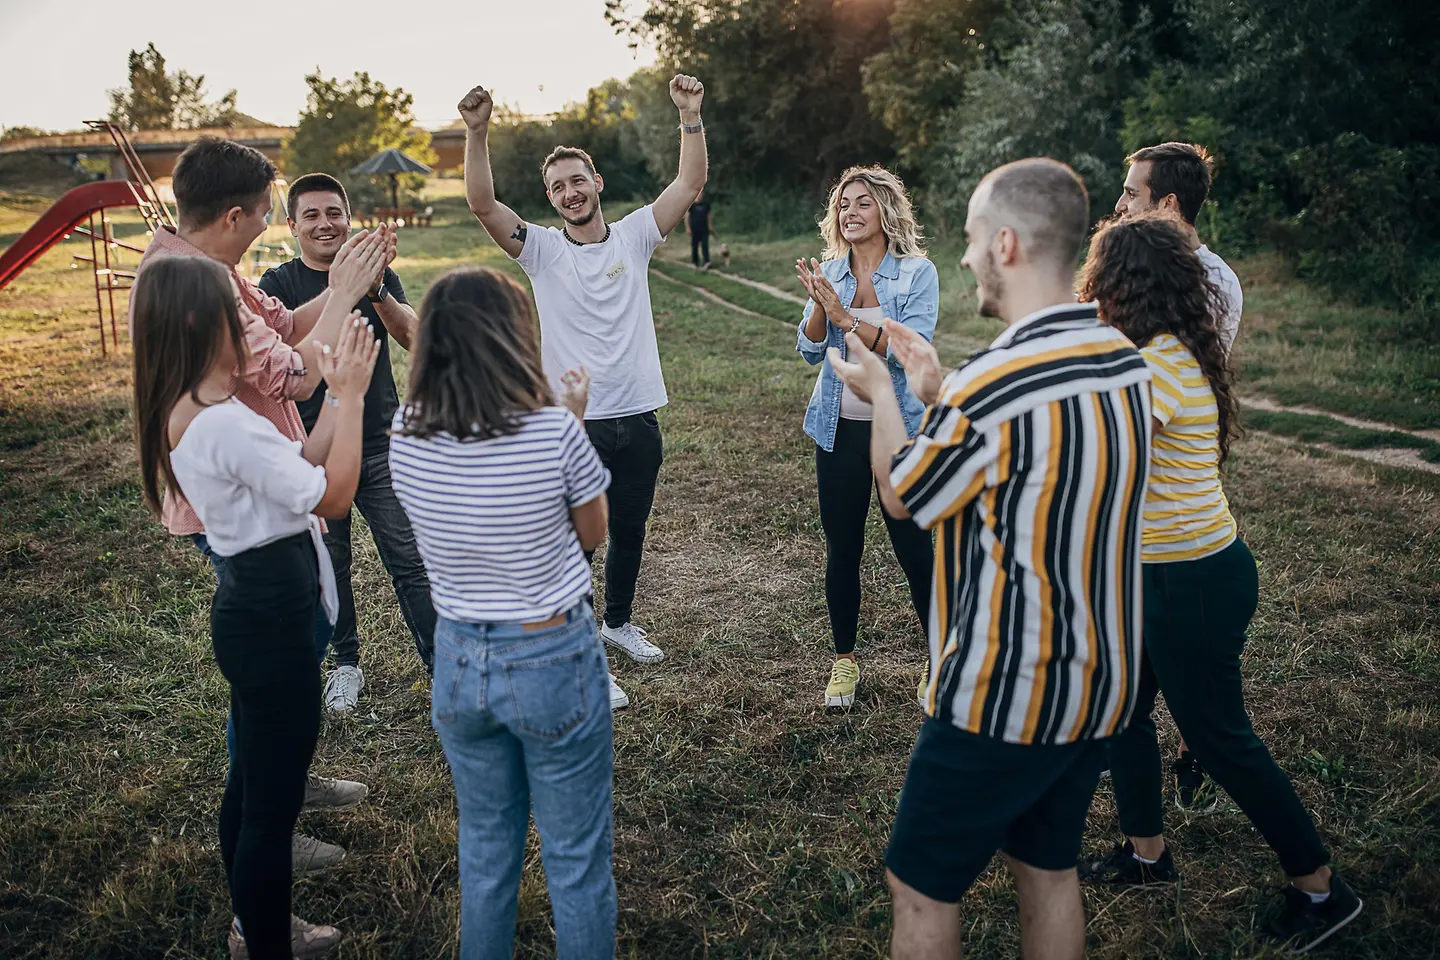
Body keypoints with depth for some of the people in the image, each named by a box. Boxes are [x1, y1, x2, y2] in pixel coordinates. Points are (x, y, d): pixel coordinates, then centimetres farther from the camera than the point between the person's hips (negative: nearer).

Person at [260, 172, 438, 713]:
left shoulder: (378, 274, 4)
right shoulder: (280, 283, -1)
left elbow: (413, 338, -13)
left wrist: (376, 292, -31)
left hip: (381, 443, 0)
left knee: (410, 562, -2)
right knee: (329, 567, 11)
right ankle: (346, 664, 30)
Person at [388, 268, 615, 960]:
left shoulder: (406, 438, -8)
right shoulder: (555, 432, -19)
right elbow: (592, 534, -3)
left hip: (459, 662, 4)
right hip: (552, 660, -4)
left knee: (485, 849, 24)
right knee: (576, 860, 13)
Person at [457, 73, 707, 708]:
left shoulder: (634, 237, 4)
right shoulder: (542, 250, -2)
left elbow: (690, 184, -4)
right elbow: (482, 203, -16)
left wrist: (691, 115, -15)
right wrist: (477, 132, -28)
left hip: (638, 420, 3)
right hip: (573, 424, -3)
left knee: (629, 531, 19)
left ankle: (618, 621, 42)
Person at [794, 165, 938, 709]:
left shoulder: (917, 272, -7)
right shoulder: (830, 272, 4)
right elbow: (810, 350, -2)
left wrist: (845, 316, -25)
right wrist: (819, 306, -20)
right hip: (839, 430, 3)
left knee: (915, 549, 3)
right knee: (841, 551, 11)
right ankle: (844, 661, 27)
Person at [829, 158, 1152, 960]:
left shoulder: (992, 388, -27)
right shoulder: (1127, 361, -2)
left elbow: (903, 497, -9)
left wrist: (881, 393, 7)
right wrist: (939, 389, 11)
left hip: (1005, 697, -7)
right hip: (1099, 684, 8)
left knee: (923, 888, 12)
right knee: (1049, 868, 24)